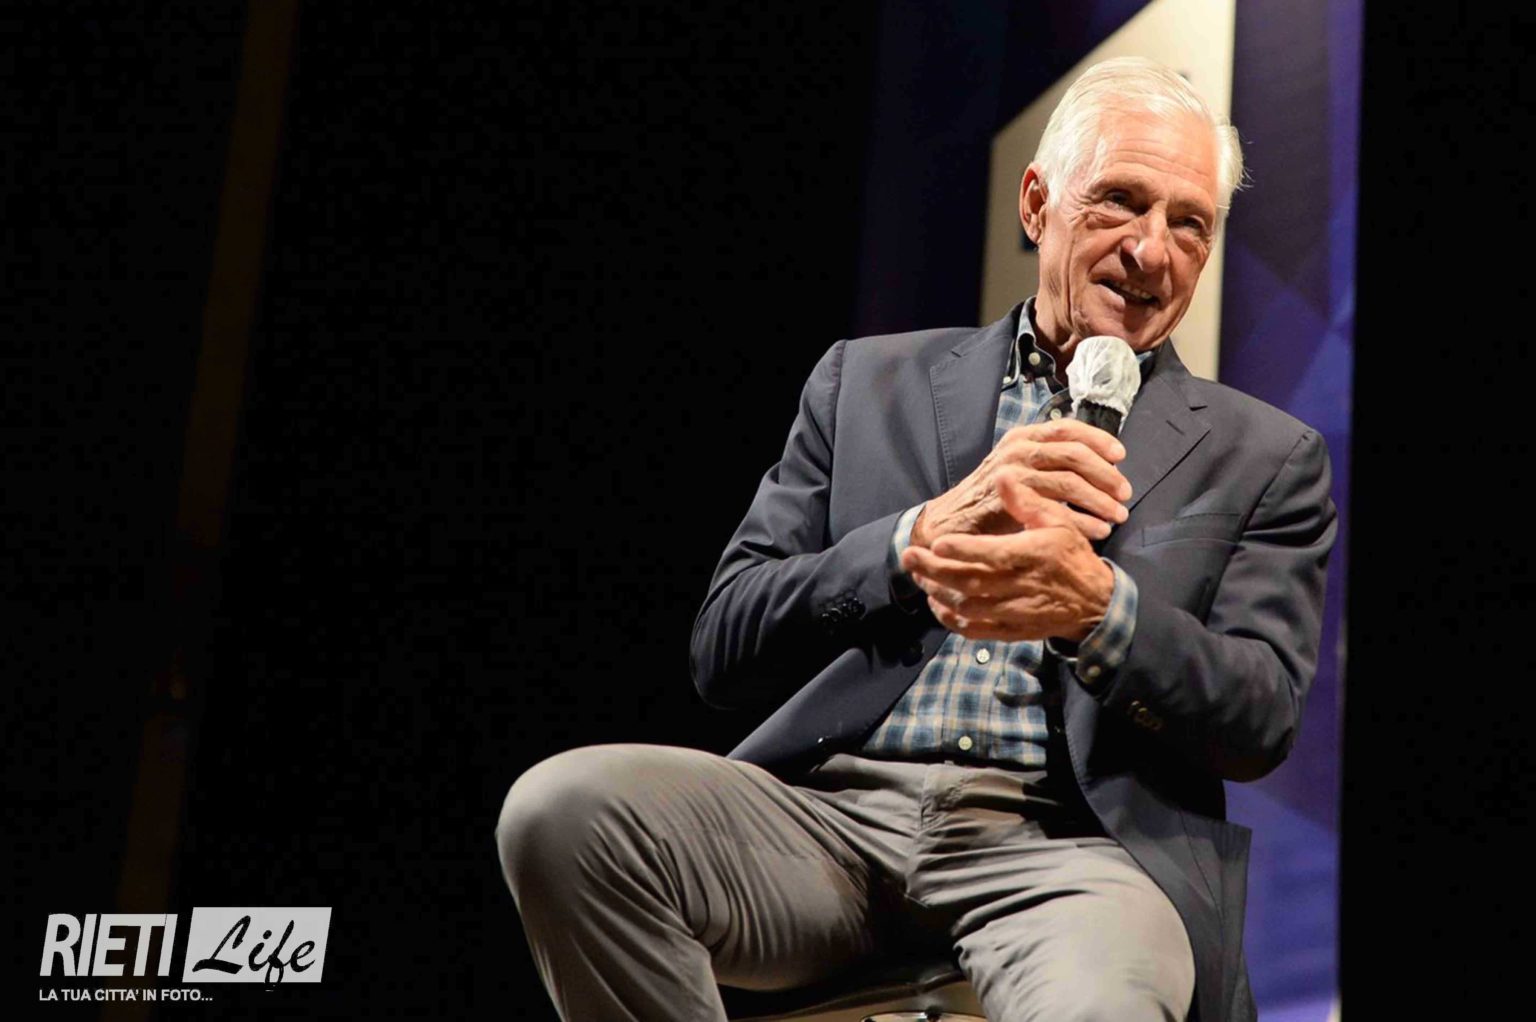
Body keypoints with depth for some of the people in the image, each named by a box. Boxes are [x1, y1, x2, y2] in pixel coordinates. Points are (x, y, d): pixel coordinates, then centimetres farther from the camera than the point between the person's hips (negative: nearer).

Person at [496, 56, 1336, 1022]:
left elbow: (1263, 722, 4)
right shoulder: (871, 381, 17)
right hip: (831, 809, 4)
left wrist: (1098, 606, -17)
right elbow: (725, 649, 7)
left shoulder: (1265, 458, 15)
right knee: (562, 808, -26)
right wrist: (931, 532, -10)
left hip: (1063, 844, -3)